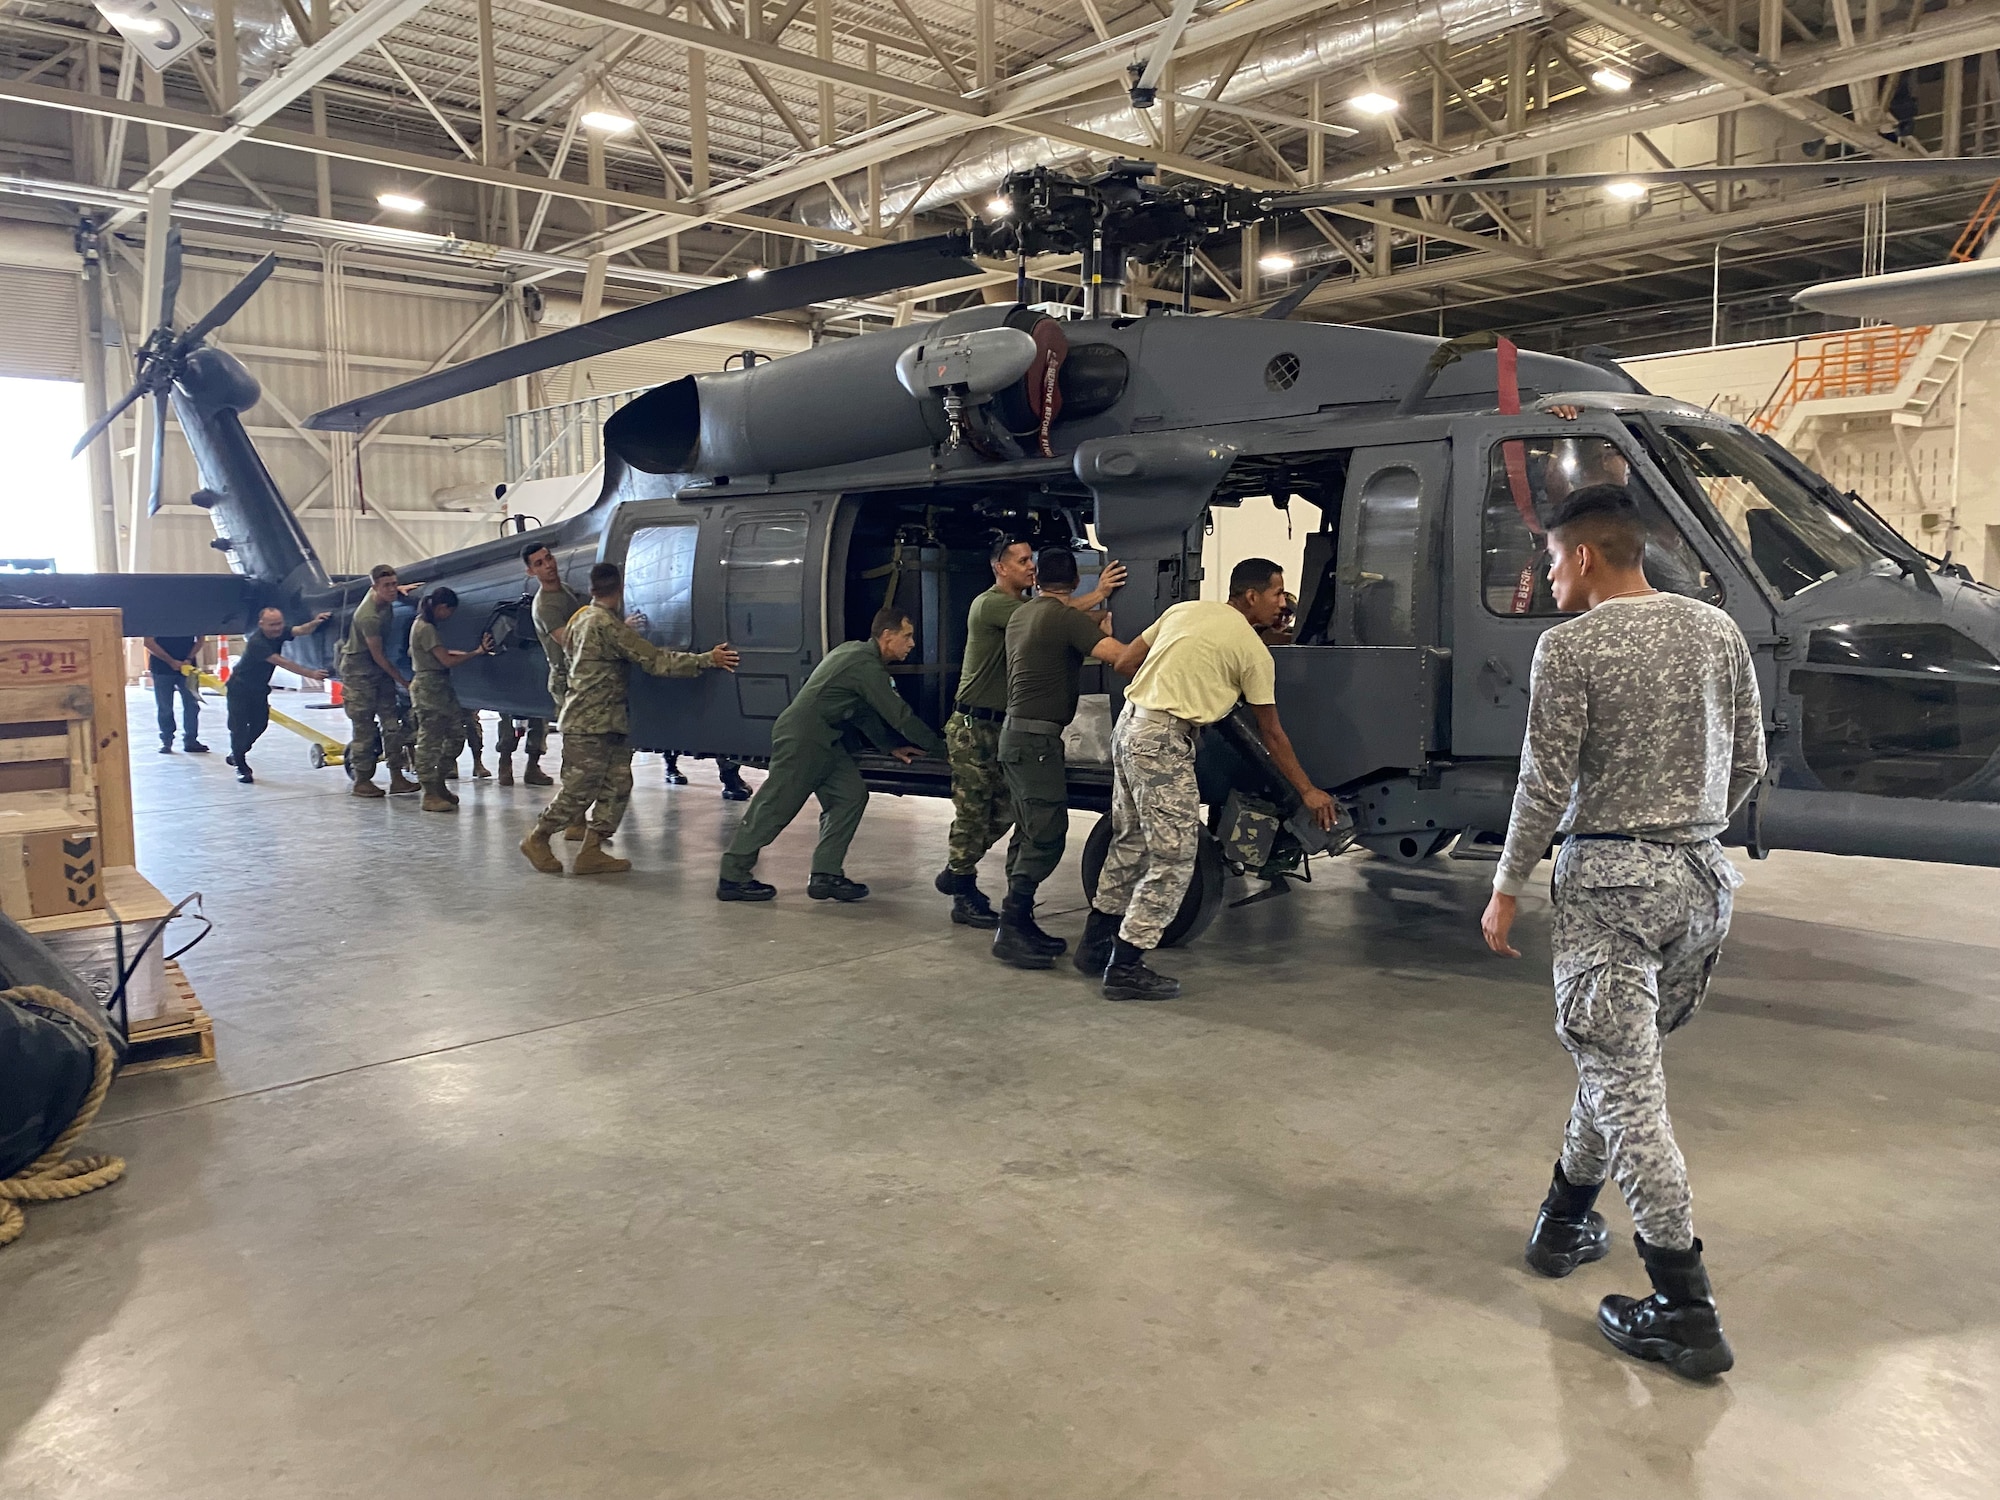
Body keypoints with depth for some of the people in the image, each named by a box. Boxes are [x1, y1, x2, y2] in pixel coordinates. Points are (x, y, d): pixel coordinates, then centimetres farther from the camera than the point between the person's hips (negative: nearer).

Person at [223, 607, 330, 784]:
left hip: (259, 689, 7)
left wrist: (315, 623, -49)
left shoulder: (280, 632, -10)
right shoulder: (256, 642, -31)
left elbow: (301, 630, -26)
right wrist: (311, 674, -43)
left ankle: (236, 754, 31)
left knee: (260, 724, 10)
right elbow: (282, 662, -37)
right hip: (239, 689, -7)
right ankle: (241, 766, 9)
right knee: (239, 727, -5)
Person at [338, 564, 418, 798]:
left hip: (380, 666, 8)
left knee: (391, 721, 1)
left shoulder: (384, 597, -5)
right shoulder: (369, 616, -27)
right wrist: (402, 681, -13)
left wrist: (401, 590, 4)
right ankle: (362, 781, 4)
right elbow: (377, 655, -19)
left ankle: (397, 778, 2)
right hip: (359, 668, -8)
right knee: (363, 726, -4)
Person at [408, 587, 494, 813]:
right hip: (429, 687, -10)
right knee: (430, 741, -6)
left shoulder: (423, 624, 15)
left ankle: (439, 785, 19)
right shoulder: (426, 628, -15)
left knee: (456, 735, 11)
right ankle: (430, 795, -3)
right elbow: (447, 661, -18)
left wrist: (469, 651, 8)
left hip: (439, 687, 10)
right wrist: (476, 652, -14)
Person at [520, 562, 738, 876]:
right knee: (579, 789, -1)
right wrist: (707, 659, -23)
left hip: (608, 722, 10)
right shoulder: (607, 624, -17)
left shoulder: (581, 618, 13)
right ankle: (537, 839, 16)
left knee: (617, 784, 5)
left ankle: (591, 851, 8)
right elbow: (654, 660, -21)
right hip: (590, 724, -10)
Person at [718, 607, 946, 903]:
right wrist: (942, 748, -9)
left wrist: (891, 746, 15)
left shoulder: (854, 651, 13)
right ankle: (732, 877, 6)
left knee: (852, 795, 4)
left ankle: (825, 875, 5)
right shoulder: (867, 667, -18)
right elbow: (902, 717, -17)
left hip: (825, 741, 10)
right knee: (775, 806, -3)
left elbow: (865, 713, 21)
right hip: (801, 740, -10)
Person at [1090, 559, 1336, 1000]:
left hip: (1128, 724, 9)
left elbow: (1124, 662, 15)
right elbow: (1272, 736, 3)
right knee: (1173, 858, -2)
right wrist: (1307, 791, 12)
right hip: (1164, 742, -9)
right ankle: (1125, 968, 0)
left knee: (1129, 843, 20)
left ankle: (1096, 945, 30)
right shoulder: (1253, 651, -4)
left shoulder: (1185, 610, 14)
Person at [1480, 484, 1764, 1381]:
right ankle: (1566, 1216, 34)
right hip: (1703, 877, 7)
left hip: (1610, 879, -6)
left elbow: (1546, 783, -12)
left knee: (1623, 1080, -3)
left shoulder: (1571, 645, -10)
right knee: (1623, 1060, 19)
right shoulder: (1718, 631, 8)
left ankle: (1686, 1311, -3)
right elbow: (1749, 762, 13)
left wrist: (1506, 889, -3)